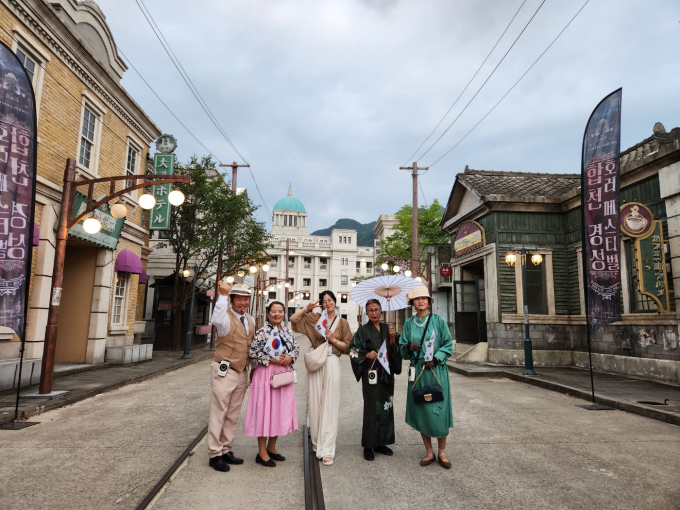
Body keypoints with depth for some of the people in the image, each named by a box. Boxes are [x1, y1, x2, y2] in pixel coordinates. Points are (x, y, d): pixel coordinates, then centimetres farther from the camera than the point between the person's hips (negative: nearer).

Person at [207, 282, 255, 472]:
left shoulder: (251, 321, 10)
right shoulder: (227, 317, -13)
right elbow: (217, 320, -40)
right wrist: (223, 295, -41)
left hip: (242, 373, 7)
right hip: (225, 371, -7)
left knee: (233, 415, 15)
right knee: (218, 413, 1)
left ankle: (226, 450, 28)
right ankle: (215, 454, 12)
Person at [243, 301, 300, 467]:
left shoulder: (288, 332, 8)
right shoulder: (262, 332, -9)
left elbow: (296, 348, 13)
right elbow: (252, 352, -12)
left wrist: (290, 357, -7)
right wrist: (271, 359, -17)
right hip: (266, 374, -6)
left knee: (281, 410, 12)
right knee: (264, 410, 0)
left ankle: (271, 447, 30)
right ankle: (262, 452, 14)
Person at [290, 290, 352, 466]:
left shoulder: (342, 323, 9)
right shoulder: (314, 318, 9)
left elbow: (348, 346, 6)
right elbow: (293, 319, 5)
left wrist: (333, 339, -7)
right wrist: (307, 308, -4)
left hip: (332, 364, -1)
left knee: (330, 406, -4)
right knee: (315, 403, 7)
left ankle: (327, 449, -1)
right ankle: (316, 440, 26)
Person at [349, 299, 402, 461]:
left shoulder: (387, 329, 10)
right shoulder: (363, 330, -3)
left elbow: (396, 350, 9)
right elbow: (354, 351, -6)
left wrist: (393, 337, -7)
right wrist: (367, 355, -22)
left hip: (386, 374, 5)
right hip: (371, 374, -4)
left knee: (386, 407, 8)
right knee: (372, 409, -2)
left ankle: (381, 442, 22)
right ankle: (368, 446, 10)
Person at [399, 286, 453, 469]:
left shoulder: (439, 320, -1)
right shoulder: (409, 323, 6)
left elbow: (448, 344, 0)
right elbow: (402, 347, 8)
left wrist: (435, 359, -13)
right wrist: (409, 347, -14)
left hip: (437, 370, -2)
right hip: (417, 371, 3)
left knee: (438, 411, 0)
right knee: (421, 411, 7)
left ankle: (442, 452, 18)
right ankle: (429, 452, 21)